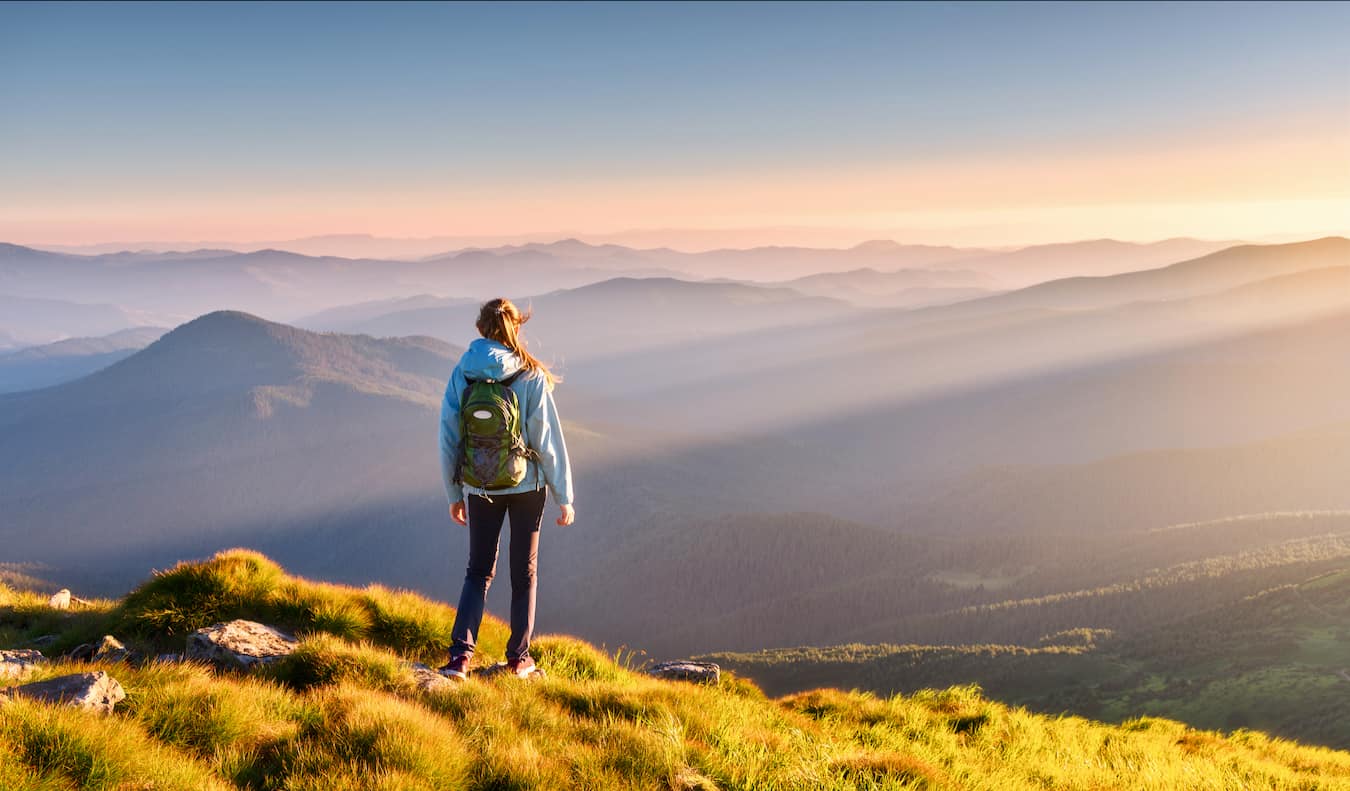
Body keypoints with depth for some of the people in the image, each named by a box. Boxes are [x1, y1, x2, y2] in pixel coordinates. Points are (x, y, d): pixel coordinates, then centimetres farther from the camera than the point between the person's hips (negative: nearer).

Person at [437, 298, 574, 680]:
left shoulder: (461, 374, -4)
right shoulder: (531, 376, -11)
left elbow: (448, 439, 0)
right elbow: (548, 439, -10)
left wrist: (454, 495, 11)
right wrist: (564, 497, -3)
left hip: (480, 488, 2)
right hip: (526, 486, -2)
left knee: (478, 570, 14)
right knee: (524, 572, 13)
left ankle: (461, 653, 0)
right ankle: (519, 657, 19)